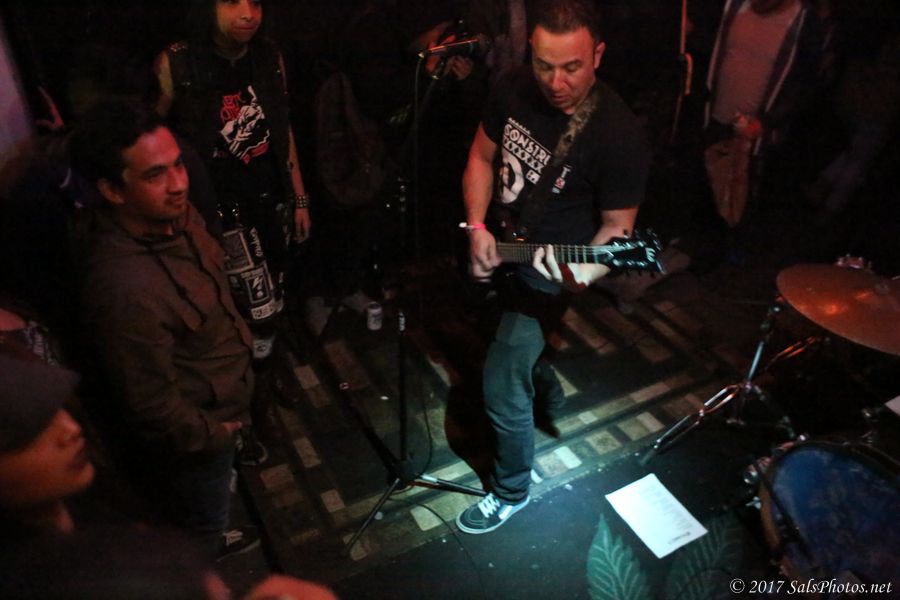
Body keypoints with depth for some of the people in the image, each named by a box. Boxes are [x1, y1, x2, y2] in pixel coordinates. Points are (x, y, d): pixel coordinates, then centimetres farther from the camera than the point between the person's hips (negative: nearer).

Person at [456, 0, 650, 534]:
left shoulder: (618, 135, -27)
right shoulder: (515, 91, -10)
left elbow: (618, 226, -18)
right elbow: (482, 157, 3)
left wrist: (583, 272, -37)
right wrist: (477, 228, -10)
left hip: (546, 269, -7)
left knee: (503, 390, -2)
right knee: (522, 352, 29)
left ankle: (512, 492, 23)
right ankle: (546, 385, 62)